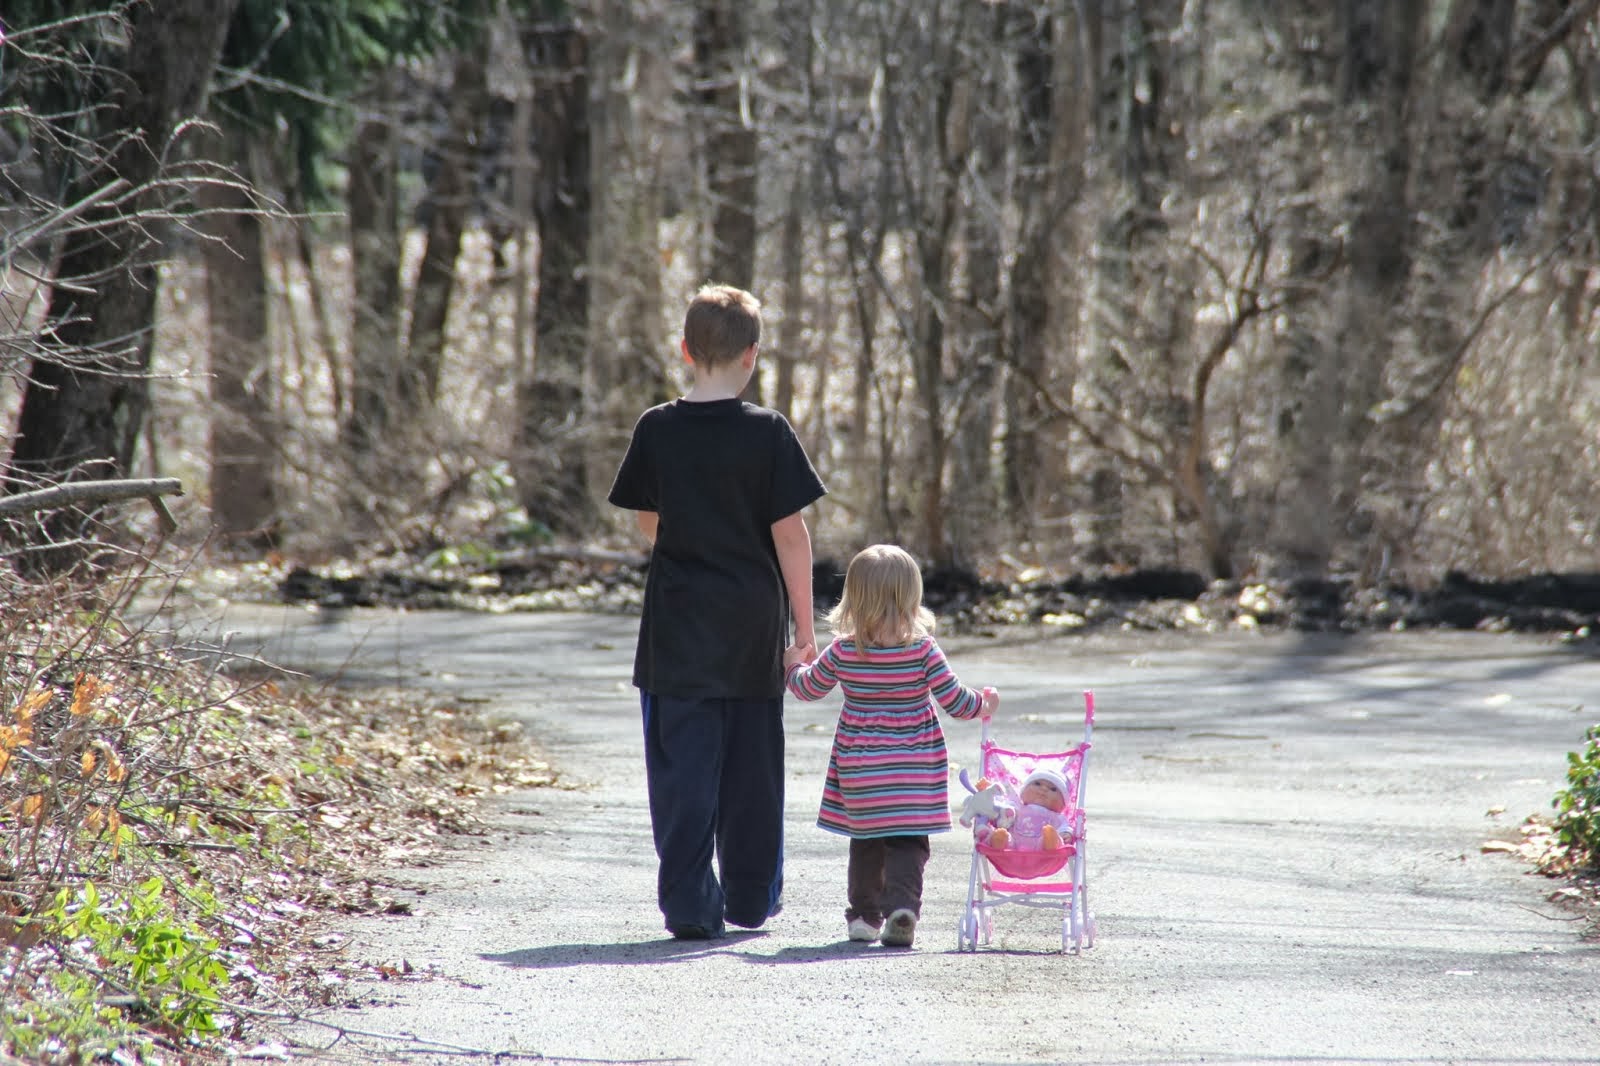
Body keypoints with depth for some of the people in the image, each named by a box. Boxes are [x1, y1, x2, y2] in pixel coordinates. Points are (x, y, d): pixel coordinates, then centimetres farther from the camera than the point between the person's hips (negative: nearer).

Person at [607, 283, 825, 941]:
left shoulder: (657, 430, -3)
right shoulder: (768, 433, -8)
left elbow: (648, 522, 8)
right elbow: (790, 532, -7)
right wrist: (804, 625, -1)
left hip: (677, 627, 0)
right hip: (754, 626, 0)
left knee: (682, 769, 1)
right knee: (752, 767, 13)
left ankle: (690, 905, -7)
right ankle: (751, 898, 22)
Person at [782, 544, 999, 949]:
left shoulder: (843, 652, -5)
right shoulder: (922, 650, -11)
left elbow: (808, 688, 11)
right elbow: (955, 701, -7)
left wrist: (795, 664, 33)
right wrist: (983, 704, 14)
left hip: (858, 771, 2)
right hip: (914, 769, -2)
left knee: (865, 840, 17)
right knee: (907, 842, -1)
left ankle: (864, 914, 22)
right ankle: (902, 906, -21)